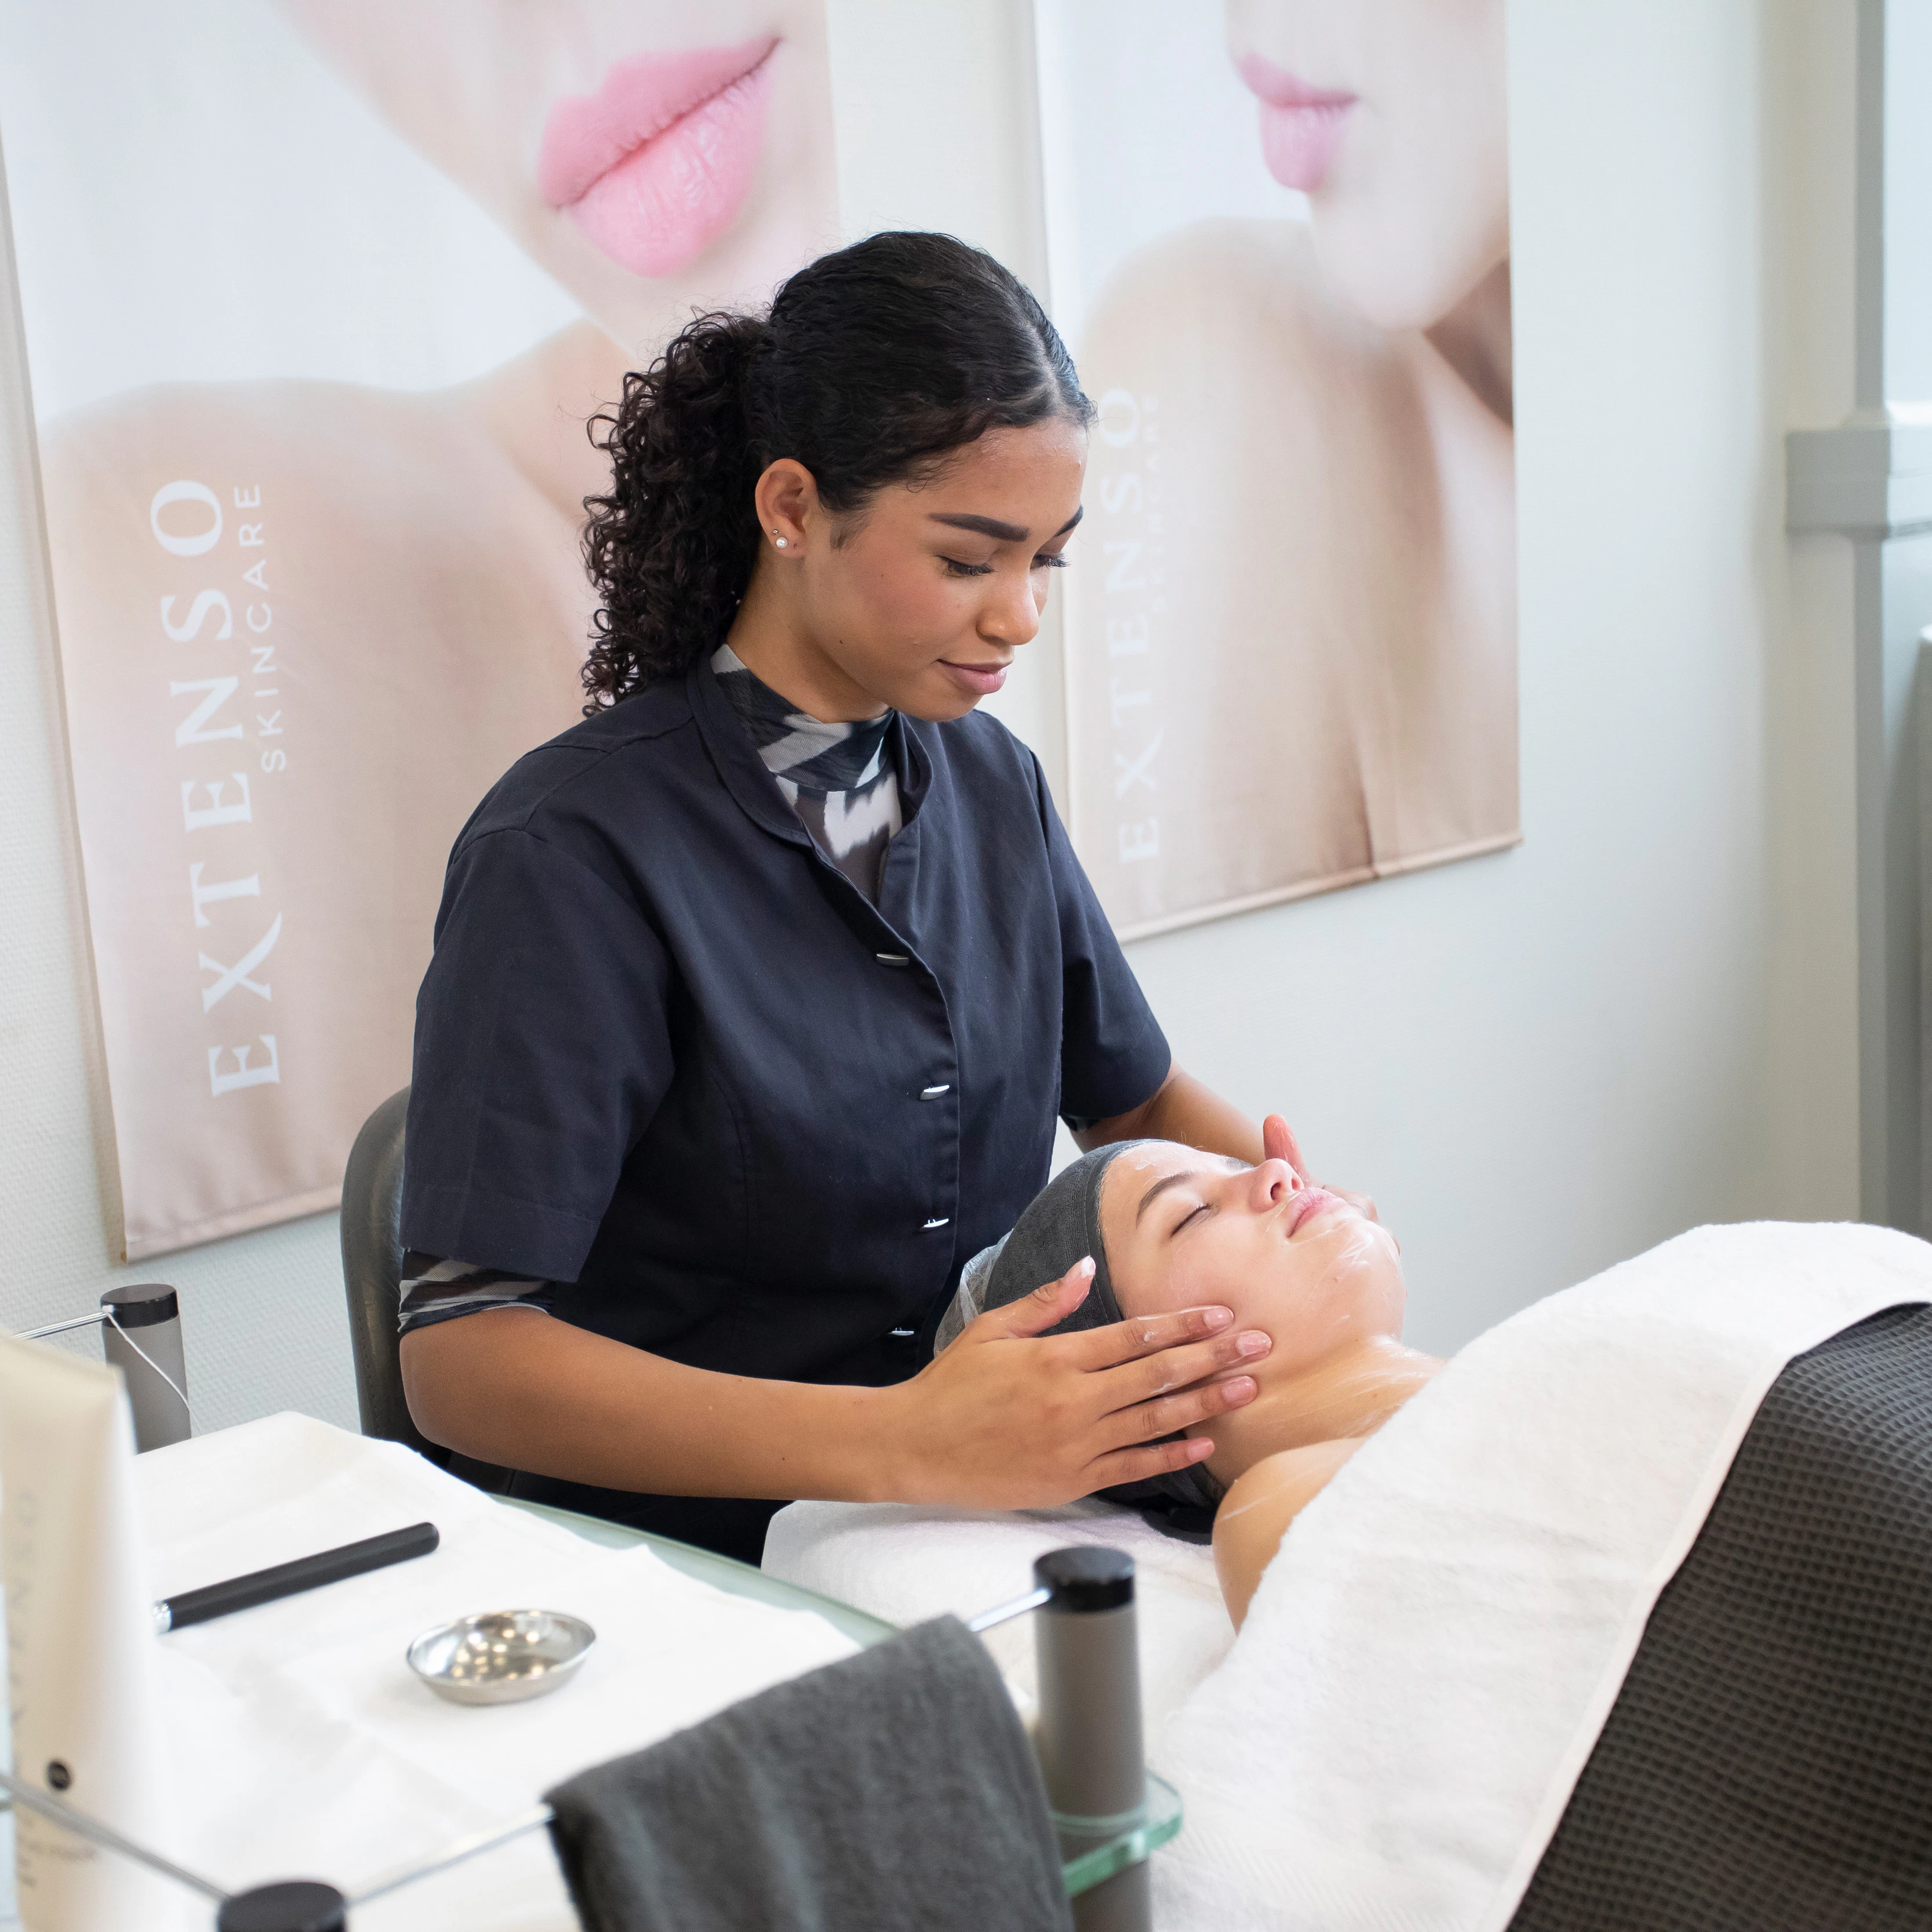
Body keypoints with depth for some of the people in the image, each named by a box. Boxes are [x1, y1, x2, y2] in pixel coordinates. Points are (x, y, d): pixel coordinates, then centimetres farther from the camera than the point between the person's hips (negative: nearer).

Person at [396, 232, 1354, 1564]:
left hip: (1007, 1506, 6)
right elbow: (461, 1357, -21)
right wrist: (902, 1442, -32)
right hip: (700, 1564, -6)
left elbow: (1136, 1099, 21)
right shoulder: (576, 850, -15)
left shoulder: (994, 783, 8)